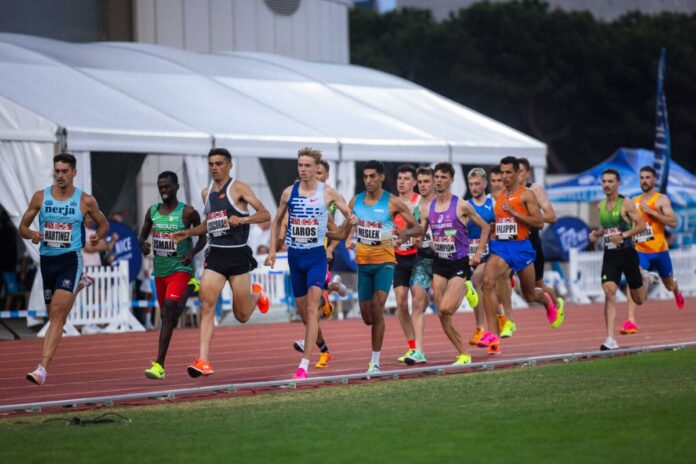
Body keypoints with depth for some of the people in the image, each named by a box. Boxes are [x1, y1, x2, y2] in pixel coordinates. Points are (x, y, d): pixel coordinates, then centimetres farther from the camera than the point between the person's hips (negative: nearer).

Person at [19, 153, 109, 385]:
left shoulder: (85, 200, 1)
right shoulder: (40, 197, 5)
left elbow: (103, 224, 16)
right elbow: (22, 226, 10)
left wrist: (98, 236, -6)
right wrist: (31, 234, -13)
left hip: (70, 260, -4)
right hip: (47, 260, 4)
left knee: (57, 313, -17)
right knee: (54, 315, 11)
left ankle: (42, 368, -25)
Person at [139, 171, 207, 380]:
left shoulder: (187, 212, -7)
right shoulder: (152, 211, 5)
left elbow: (202, 238, 2)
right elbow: (143, 235, 14)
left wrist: (192, 252, -17)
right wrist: (143, 244, -10)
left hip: (180, 269, -6)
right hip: (159, 270, 6)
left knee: (169, 311, -21)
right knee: (167, 315, 18)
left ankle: (159, 365, -23)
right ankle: (189, 288, 54)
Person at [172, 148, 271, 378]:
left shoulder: (238, 188, -6)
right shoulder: (206, 192, 13)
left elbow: (265, 214, -11)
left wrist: (243, 219, -27)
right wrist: (188, 233, 16)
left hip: (238, 255, -5)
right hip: (215, 255, 5)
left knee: (241, 315, 3)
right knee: (206, 305, -13)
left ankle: (257, 294, 39)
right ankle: (203, 360, -15)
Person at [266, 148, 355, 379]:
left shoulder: (327, 192, -4)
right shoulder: (289, 192, 4)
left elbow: (350, 215, 7)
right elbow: (277, 221, 15)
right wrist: (272, 250, 8)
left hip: (316, 256, -4)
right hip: (294, 255, 4)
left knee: (312, 309, -16)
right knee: (302, 311, 10)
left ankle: (304, 364, -20)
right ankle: (324, 350, 35)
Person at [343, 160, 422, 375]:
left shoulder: (392, 202, -7)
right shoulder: (356, 201, 6)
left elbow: (418, 228, -2)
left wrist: (406, 232, -24)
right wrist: (348, 240, -3)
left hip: (384, 261, -4)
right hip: (363, 262, 4)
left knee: (377, 307, -19)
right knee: (367, 316, 6)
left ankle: (375, 362, -13)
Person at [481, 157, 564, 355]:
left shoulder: (526, 194, -6)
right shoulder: (499, 196, 12)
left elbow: (539, 222, -13)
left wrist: (514, 213, -19)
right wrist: (493, 230, 9)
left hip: (520, 247, -4)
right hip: (500, 246, 4)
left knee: (530, 294, 11)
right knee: (488, 281, -23)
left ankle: (548, 302, 52)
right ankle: (492, 335, -26)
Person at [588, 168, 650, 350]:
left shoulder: (626, 204, -10)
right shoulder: (601, 206, 6)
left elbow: (642, 225, -12)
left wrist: (623, 235, -24)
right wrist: (597, 234, 1)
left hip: (627, 253, -3)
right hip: (610, 255, 3)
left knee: (638, 300, 10)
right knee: (609, 293, -17)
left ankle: (646, 280, 48)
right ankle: (610, 339, -18)